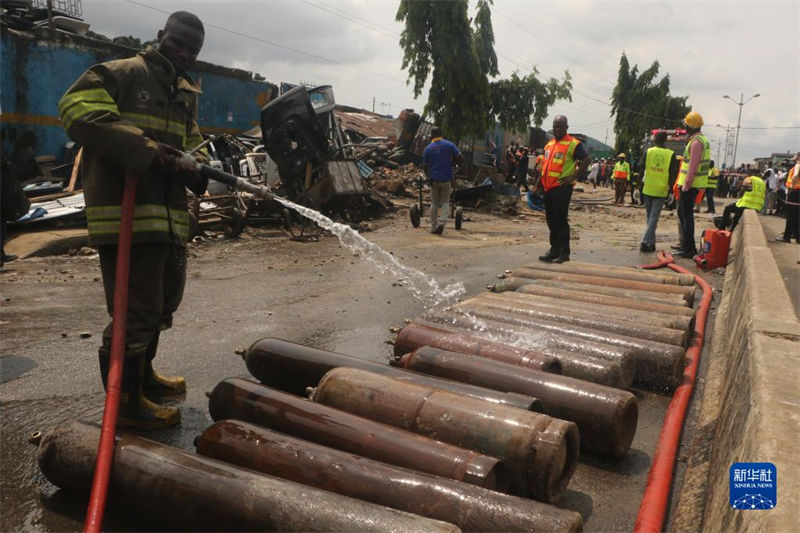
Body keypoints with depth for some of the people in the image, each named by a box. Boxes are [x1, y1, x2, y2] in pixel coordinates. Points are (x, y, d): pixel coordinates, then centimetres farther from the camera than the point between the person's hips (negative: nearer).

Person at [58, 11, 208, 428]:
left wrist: (200, 167, -7)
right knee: (136, 308, -6)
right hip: (125, 212, -9)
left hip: (169, 217, 9)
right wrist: (150, 151, -24)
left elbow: (192, 143, 19)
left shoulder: (186, 95, 21)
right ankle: (126, 401, 9)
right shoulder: (117, 75, -3)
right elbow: (78, 113, -17)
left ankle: (143, 376, 37)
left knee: (164, 300, 19)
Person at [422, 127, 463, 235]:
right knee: (445, 202, 9)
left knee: (434, 203, 10)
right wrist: (453, 164, 13)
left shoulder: (427, 149, 3)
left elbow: (426, 167, 5)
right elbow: (461, 158, -6)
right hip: (447, 178, -1)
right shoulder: (449, 145, 0)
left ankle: (434, 227, 11)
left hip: (434, 179, 1)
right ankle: (442, 221, -13)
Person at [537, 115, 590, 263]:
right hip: (548, 188, 8)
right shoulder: (550, 144, 16)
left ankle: (564, 253, 0)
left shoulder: (573, 144, -7)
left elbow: (586, 160, -11)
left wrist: (573, 177, -15)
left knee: (561, 220, -6)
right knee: (551, 220, 12)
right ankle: (554, 250, 21)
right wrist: (539, 183, 19)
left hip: (562, 188, -8)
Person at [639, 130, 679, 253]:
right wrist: (671, 190, 4)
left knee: (649, 217, 14)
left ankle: (651, 243, 21)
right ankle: (645, 242, -12)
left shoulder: (648, 152, 0)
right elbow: (673, 175, -4)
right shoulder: (671, 155, -2)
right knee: (654, 218, 0)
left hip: (647, 190, 2)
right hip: (661, 191, -2)